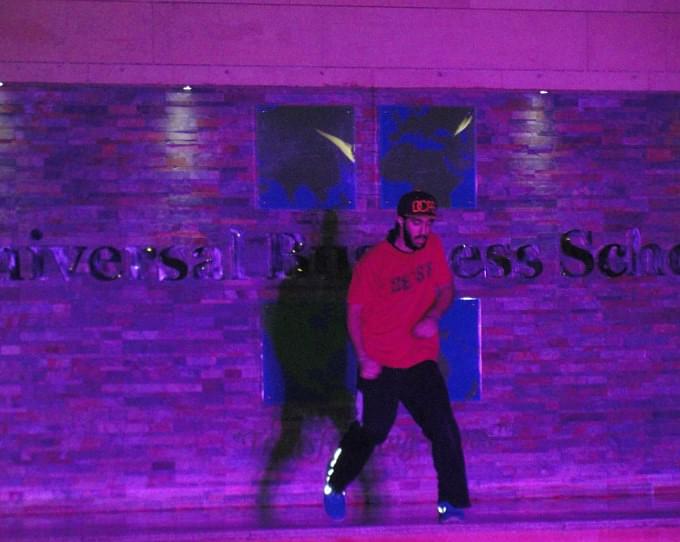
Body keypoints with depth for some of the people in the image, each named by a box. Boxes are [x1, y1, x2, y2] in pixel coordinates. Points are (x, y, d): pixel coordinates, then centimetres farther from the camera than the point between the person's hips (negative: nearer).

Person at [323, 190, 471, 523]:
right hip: (380, 367, -3)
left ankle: (452, 504, 3)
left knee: (445, 431, -6)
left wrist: (433, 316, -12)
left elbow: (446, 289, 10)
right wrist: (364, 359, -14)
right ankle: (334, 487, 30)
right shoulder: (373, 262, -13)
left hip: (421, 363, 4)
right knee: (369, 433, 6)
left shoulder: (433, 248, 0)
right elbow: (354, 312, -7)